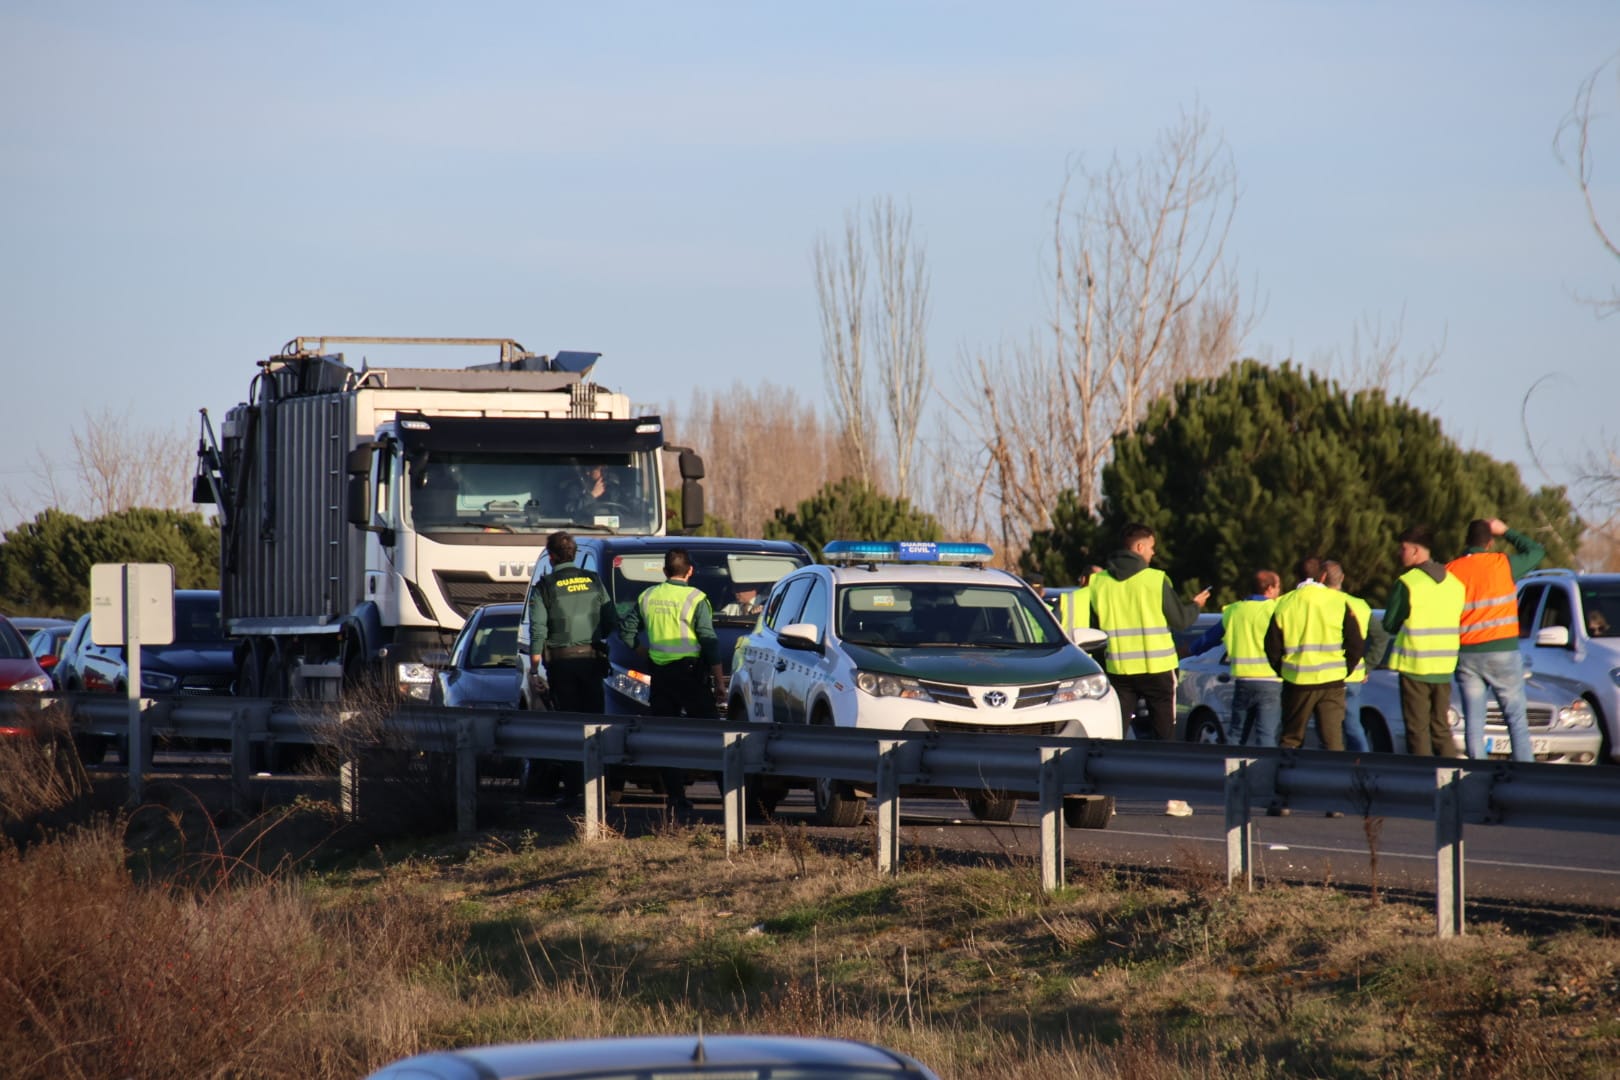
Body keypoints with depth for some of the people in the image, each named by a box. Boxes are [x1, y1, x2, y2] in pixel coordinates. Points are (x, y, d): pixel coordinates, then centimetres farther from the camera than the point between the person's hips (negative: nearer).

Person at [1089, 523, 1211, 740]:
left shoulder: (1099, 581, 1)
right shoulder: (1156, 579, -9)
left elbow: (1094, 626, 5)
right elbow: (1180, 620, -3)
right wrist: (1195, 605, 17)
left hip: (1118, 669, 3)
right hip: (1157, 667, -3)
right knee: (1164, 734, 7)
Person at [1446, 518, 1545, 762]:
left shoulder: (1451, 570, 1)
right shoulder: (1503, 564, -3)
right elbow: (1536, 551, 13)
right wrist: (1506, 532, 20)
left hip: (1465, 653, 2)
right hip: (1502, 651, -2)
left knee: (1473, 720, 4)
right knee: (1516, 715, 3)